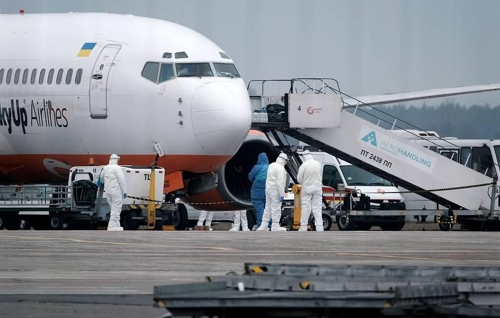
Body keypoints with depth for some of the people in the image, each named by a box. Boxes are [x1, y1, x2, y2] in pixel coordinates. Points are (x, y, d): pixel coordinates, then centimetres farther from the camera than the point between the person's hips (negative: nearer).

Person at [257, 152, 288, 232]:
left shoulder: (271, 165, 11)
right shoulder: (280, 168, -17)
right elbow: (280, 183, -21)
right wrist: (282, 195, -18)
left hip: (268, 189, 9)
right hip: (275, 190, -9)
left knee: (268, 207, 13)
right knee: (276, 208, -3)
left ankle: (263, 226, 15)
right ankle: (275, 226, 0)